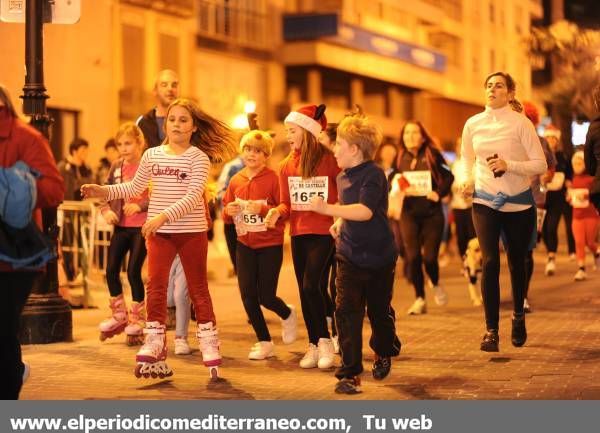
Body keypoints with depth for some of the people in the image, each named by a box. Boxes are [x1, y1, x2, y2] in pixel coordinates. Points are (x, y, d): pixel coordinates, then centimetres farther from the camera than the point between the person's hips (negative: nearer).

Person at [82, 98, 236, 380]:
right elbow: (135, 188, 18)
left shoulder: (199, 157, -7)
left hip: (192, 231, -3)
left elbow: (193, 197, -19)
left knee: (198, 289, 7)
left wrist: (164, 215, -30)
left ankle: (210, 349, 16)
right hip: (159, 233, 3)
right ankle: (154, 353, 0)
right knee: (155, 288, -4)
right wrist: (105, 191, 4)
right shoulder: (152, 155, 6)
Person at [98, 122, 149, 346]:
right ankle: (119, 316, 23)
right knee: (111, 270, 4)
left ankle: (137, 321, 13)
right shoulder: (117, 167, 8)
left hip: (142, 226, -5)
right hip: (121, 226, 5)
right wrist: (107, 211, -6)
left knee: (133, 271, -4)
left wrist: (139, 206, -26)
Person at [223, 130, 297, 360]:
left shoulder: (273, 178, -10)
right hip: (245, 245, 5)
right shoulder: (236, 180, 4)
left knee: (266, 297, -3)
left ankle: (288, 315, 33)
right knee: (247, 295, 3)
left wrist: (263, 209, -26)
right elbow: (226, 214, 12)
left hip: (270, 245, -5)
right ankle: (264, 342, 20)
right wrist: (229, 212, -10)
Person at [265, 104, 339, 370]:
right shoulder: (286, 165, 7)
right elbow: (287, 203, 11)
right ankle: (313, 345, 20)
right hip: (298, 233, 5)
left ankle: (324, 340, 0)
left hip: (324, 233, -5)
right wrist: (278, 211, -10)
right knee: (304, 291, 8)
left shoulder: (329, 160, -8)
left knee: (311, 285, -16)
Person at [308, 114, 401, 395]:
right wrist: (339, 224, 6)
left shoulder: (373, 175, -16)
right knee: (346, 311, -8)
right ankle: (350, 373, -6)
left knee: (379, 311, 12)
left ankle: (383, 353, 42)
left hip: (379, 257, -5)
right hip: (349, 254, 5)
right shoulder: (342, 178, 7)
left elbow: (365, 211, -30)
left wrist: (327, 209, -36)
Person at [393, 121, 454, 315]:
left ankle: (436, 285, 28)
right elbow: (392, 183, 12)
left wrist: (439, 193, -9)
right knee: (413, 257, -3)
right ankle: (419, 299, 11)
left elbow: (448, 176, 3)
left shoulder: (432, 155, -3)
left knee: (430, 256, -5)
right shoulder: (400, 158, 4)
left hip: (432, 213, -2)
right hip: (409, 213, 2)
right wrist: (401, 188, -8)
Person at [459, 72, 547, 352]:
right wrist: (467, 180, -3)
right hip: (485, 202, 1)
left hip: (519, 203, -1)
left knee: (517, 262, 12)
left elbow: (540, 164, -10)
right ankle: (491, 329, -5)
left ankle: (518, 316, 37)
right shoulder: (473, 124, 1)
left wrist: (509, 165, -23)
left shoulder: (520, 123, -8)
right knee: (489, 262, -11)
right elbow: (467, 159, 17)